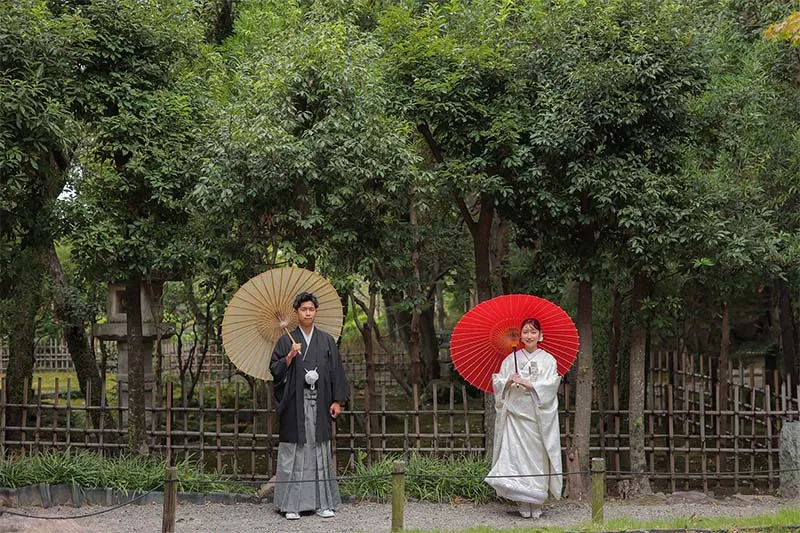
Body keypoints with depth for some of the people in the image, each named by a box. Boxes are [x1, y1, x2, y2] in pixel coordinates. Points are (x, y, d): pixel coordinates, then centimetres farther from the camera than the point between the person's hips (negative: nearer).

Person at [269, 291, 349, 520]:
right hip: (295, 404, -1)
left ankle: (323, 502, 9)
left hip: (319, 404, 2)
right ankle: (292, 504, 2)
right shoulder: (286, 341, 5)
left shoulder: (327, 341, 10)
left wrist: (337, 401, 1)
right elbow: (275, 370, 2)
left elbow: (336, 371, 8)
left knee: (320, 452, 4)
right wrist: (289, 357, -15)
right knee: (294, 452, -2)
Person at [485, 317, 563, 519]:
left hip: (538, 416, -1)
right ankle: (523, 504, -1)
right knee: (515, 455, -6)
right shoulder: (511, 359, 11)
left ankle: (536, 503, 4)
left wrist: (528, 384, -18)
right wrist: (509, 382, -15)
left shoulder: (548, 360, 6)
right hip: (515, 413, 1)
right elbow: (498, 383, 6)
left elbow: (550, 385, -6)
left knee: (537, 456, -3)